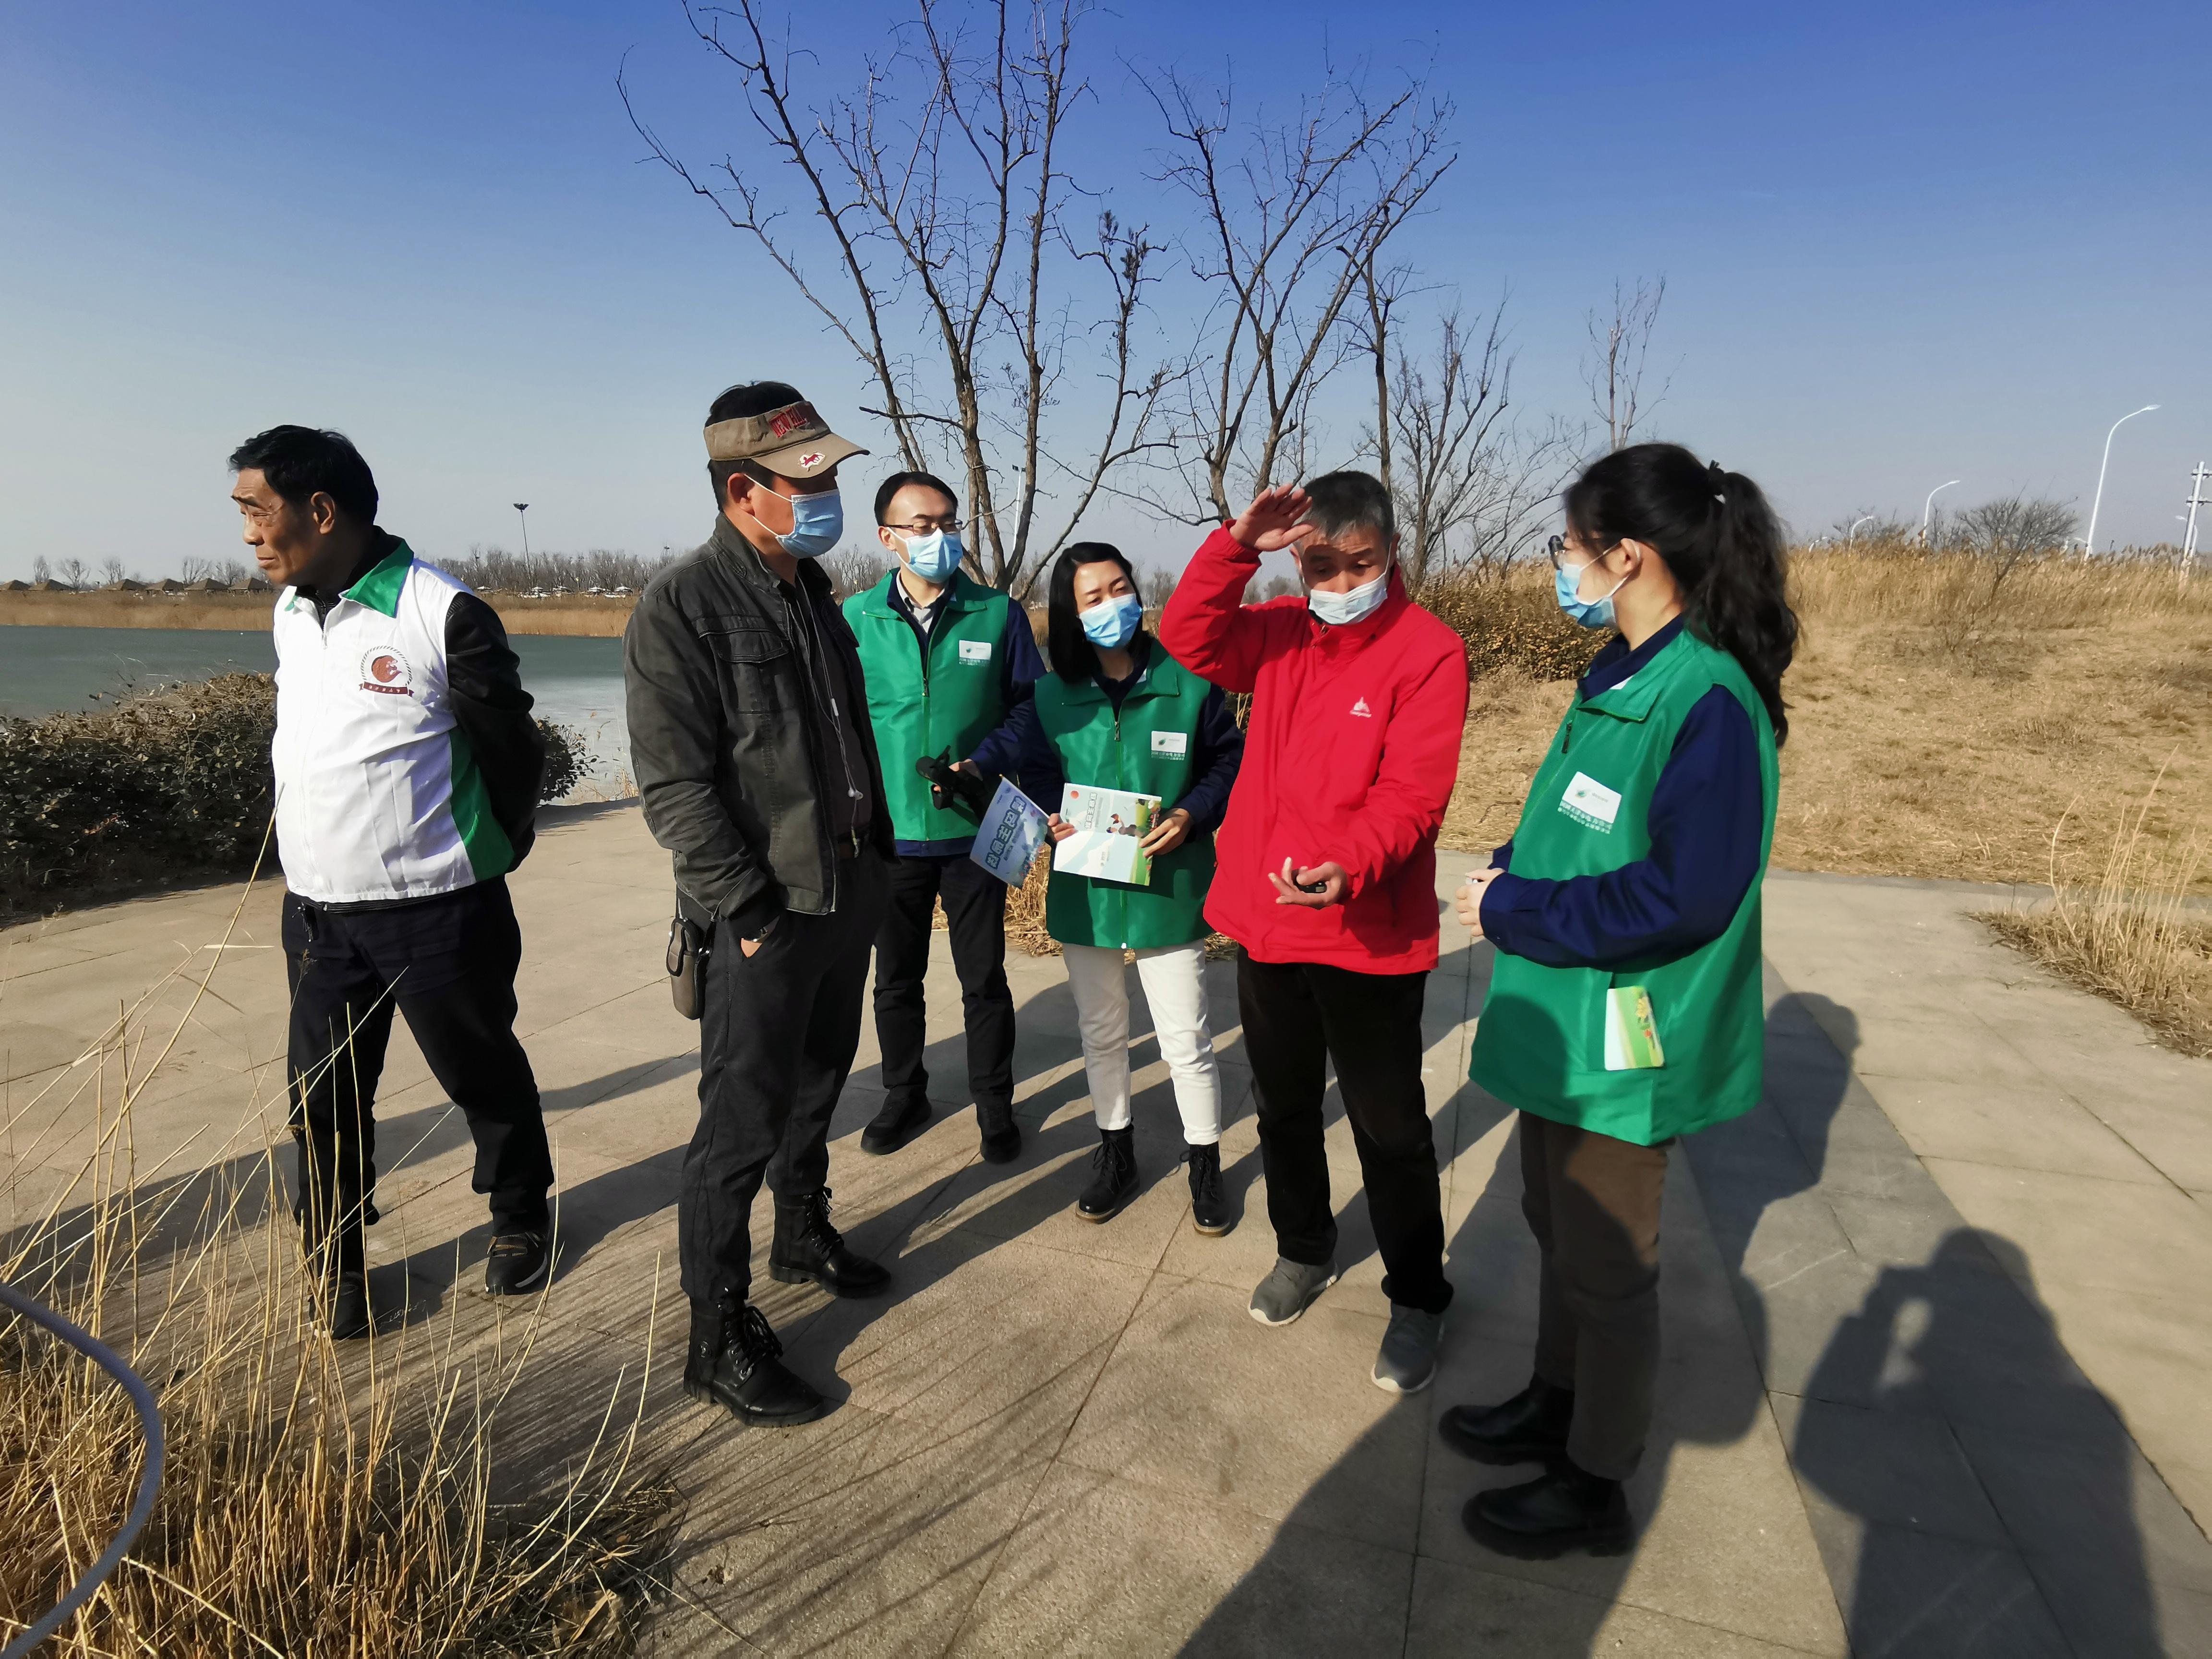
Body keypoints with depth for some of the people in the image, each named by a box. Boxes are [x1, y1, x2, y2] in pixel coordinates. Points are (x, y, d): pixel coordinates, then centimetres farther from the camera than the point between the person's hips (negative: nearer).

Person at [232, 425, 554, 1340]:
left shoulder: (442, 614, -15)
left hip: (435, 910, -6)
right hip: (314, 909, 6)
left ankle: (521, 1216, 34)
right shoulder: (289, 612, 7)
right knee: (323, 1095, 11)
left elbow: (512, 749, -8)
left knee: (483, 1073, 11)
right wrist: (311, 851, 16)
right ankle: (336, 1265, 29)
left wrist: (489, 856, 2)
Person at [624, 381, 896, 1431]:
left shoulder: (812, 589, 11)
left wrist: (875, 855, 15)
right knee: (742, 1125, 2)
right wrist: (750, 910, -19)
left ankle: (803, 1235, 45)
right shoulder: (683, 606, -14)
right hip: (765, 920, -8)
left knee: (817, 1087, 23)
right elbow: (675, 785, -18)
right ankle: (718, 1340, 18)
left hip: (847, 899, 8)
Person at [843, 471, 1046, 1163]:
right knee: (896, 977, 16)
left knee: (984, 978, 10)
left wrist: (984, 761, -14)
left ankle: (994, 1104, 29)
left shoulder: (999, 613, -3)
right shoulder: (857, 617, -1)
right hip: (890, 832, 1)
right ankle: (904, 1095, 37)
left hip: (974, 828, -1)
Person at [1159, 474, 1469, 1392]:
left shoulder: (1429, 653, -11)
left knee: (1389, 1127, 8)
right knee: (1283, 1105, 21)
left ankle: (1417, 1298, 29)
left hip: (1369, 936, -5)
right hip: (1265, 921, 6)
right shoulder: (1281, 634, 6)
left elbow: (1412, 797, -19)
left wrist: (1350, 866, -36)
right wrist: (1236, 546, -16)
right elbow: (1188, 638, -6)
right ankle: (1303, 1251, 44)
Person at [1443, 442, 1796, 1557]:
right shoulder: (1620, 674, 6)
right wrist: (1510, 872, -2)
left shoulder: (1709, 700, -23)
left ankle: (1595, 1487, 31)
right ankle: (1555, 1407, 46)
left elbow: (1683, 893, -26)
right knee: (1558, 1225, 24)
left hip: (1627, 1039, -9)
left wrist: (1514, 912, -19)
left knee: (1607, 1266, 9)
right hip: (1562, 1017, 9)